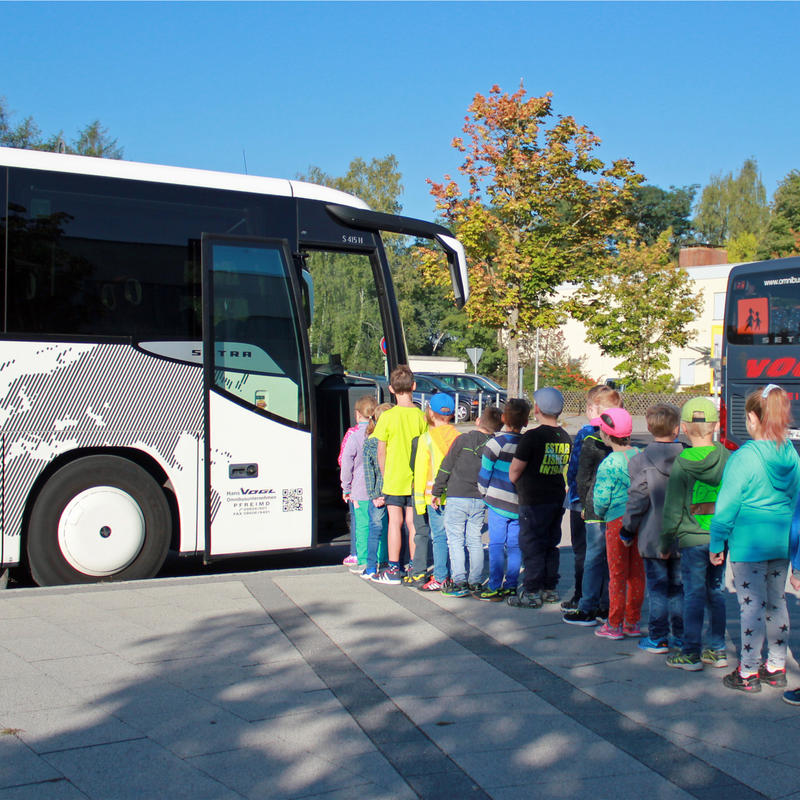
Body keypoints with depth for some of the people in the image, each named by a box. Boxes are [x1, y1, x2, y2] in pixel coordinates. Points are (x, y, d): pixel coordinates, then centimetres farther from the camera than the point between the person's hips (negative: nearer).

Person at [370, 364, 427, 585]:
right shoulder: (420, 416, -3)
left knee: (395, 521, 4)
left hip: (394, 478, -3)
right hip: (416, 479, 3)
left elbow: (381, 451, -6)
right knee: (412, 522, 9)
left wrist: (385, 474, 7)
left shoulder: (387, 416, -11)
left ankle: (393, 569, 7)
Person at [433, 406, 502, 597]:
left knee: (455, 540, 1)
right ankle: (475, 582, 15)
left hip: (457, 497, -4)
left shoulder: (463, 440, -9)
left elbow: (446, 467, -6)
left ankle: (459, 583, -3)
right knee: (475, 541, 13)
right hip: (481, 501, 4)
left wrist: (437, 492, 3)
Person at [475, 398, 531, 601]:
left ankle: (495, 588, 3)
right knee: (515, 545, 11)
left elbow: (484, 473, -6)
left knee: (496, 544, 2)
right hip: (520, 505, 3)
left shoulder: (495, 443, -11)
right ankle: (511, 586, 15)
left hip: (498, 502, -3)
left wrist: (484, 492, 11)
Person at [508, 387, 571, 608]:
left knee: (532, 546, 0)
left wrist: (516, 483, 9)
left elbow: (514, 471, -11)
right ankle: (550, 588, 24)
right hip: (557, 498, 7)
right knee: (551, 545, 16)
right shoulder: (565, 437, 6)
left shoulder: (532, 437, -16)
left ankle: (532, 593, 5)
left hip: (534, 501, -7)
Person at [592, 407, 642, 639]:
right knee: (637, 572, 12)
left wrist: (599, 513, 6)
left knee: (617, 574, 4)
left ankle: (614, 625, 10)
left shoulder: (609, 464, -15)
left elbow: (601, 499, -14)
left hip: (618, 519, -5)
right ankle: (632, 622, 21)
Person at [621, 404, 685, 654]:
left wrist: (627, 529, 3)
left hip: (653, 538, -3)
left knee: (657, 588, 6)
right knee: (679, 586, 14)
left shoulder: (641, 461, -13)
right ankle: (681, 635, 22)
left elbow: (637, 501, -10)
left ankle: (658, 638, 9)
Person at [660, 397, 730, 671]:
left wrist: (666, 542, 3)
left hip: (692, 538, -4)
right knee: (716, 590, 14)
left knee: (694, 593, 2)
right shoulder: (726, 458, -1)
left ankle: (691, 653, 7)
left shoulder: (681, 463, -10)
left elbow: (673, 509, -8)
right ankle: (717, 650, 22)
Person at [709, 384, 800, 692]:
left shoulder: (744, 457, -16)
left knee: (752, 605, 0)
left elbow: (727, 505, -12)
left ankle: (748, 672, 8)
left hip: (748, 544, -6)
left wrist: (717, 543, -3)